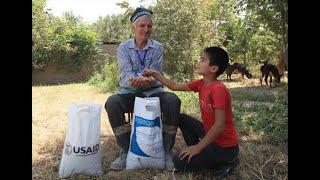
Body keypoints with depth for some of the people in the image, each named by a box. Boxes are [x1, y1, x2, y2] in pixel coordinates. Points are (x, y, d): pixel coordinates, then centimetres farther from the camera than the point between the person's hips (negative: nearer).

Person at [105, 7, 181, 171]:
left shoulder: (157, 47, 3)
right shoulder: (124, 47, 1)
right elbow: (125, 74, -11)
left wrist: (145, 80, -33)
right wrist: (137, 79, -35)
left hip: (153, 91, 0)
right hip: (130, 92, 0)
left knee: (173, 101, -31)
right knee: (111, 103, -31)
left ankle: (167, 151, -16)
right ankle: (125, 151, -15)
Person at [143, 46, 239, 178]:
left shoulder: (219, 89, -26)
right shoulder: (201, 84, 0)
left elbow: (220, 125, -28)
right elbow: (175, 86, 8)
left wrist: (198, 147, -22)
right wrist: (155, 74, 2)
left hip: (225, 146, -8)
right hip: (210, 134, 8)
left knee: (179, 163, -10)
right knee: (182, 119, 10)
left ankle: (226, 160, 0)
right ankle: (200, 153, 12)